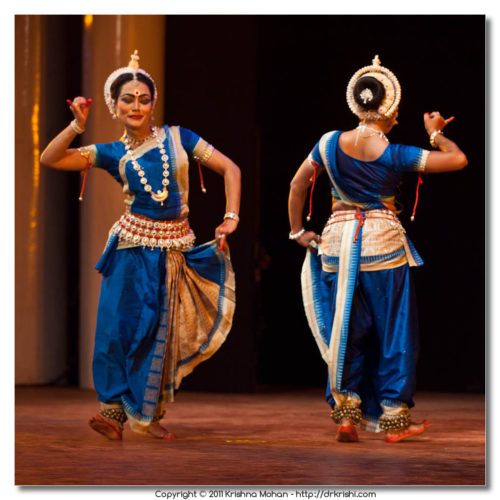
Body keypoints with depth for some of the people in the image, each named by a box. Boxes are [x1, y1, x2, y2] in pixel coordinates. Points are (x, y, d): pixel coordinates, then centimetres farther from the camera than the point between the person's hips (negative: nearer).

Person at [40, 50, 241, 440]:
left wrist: (231, 216, -5)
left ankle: (146, 413, 14)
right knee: (122, 326, -9)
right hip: (134, 248, 0)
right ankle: (115, 408, -3)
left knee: (160, 333, 4)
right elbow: (49, 159, -3)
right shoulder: (113, 154, 4)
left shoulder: (178, 138, 3)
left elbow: (229, 169, 4)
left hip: (175, 250, 0)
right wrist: (77, 126, -13)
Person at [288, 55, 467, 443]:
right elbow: (458, 160, -9)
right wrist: (436, 134, 9)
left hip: (339, 242, 4)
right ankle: (394, 417, 12)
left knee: (347, 329, 12)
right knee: (393, 331, 8)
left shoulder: (330, 144, -1)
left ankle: (346, 413, 9)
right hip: (383, 244, -3)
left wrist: (298, 231, 14)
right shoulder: (394, 155, -12)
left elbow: (298, 185, 5)